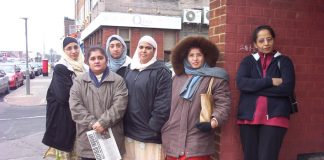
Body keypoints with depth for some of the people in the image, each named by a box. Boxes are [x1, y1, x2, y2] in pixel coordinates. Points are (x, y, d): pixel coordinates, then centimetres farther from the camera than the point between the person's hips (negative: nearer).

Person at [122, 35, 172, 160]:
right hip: (129, 131, 6)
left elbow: (164, 104, -13)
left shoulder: (161, 72, -8)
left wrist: (153, 127, -15)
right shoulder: (130, 70, 11)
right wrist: (122, 124, 8)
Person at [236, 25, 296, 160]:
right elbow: (241, 82, -7)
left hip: (275, 117, -2)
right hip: (248, 116, 2)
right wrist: (270, 81, -12)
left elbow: (288, 87, -8)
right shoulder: (248, 61, 11)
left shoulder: (284, 61, 8)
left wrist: (254, 87, -9)